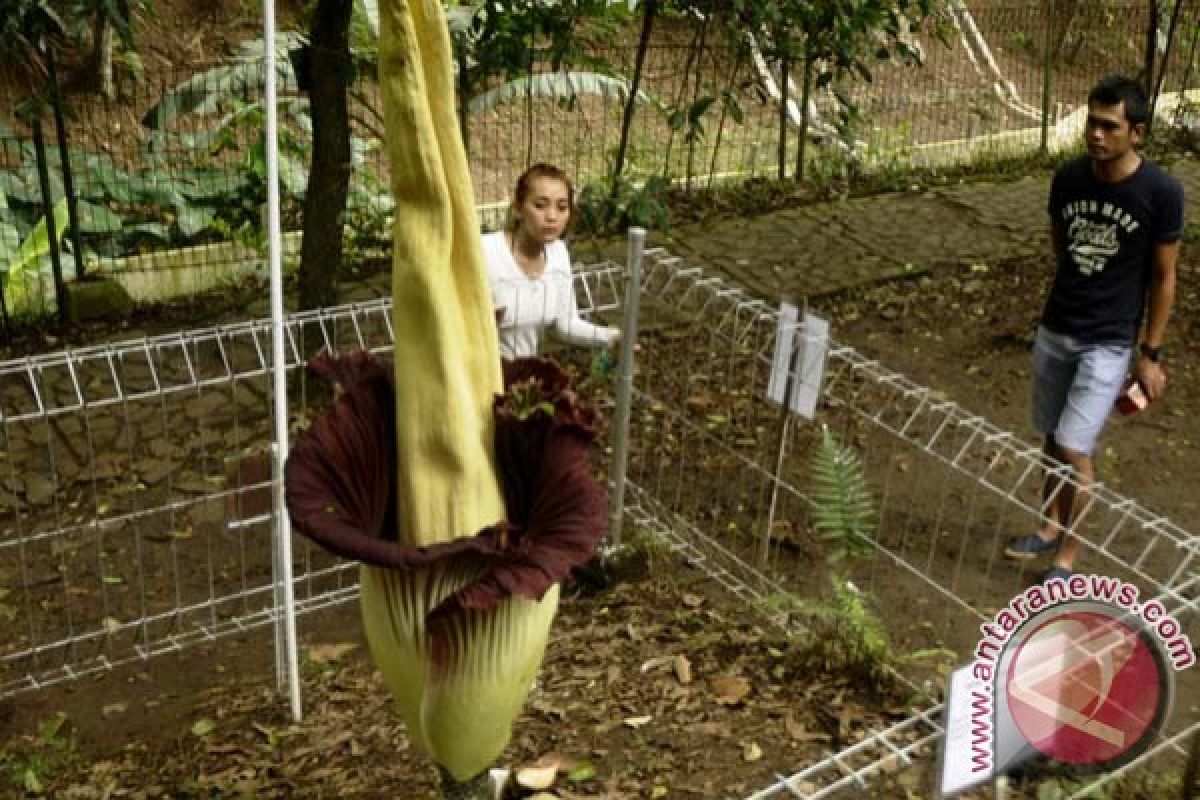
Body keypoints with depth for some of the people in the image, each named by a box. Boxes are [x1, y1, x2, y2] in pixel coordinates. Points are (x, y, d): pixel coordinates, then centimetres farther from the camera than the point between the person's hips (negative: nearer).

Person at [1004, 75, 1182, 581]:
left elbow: (1163, 277, -7)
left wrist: (1151, 355, -6)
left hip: (1109, 344, -4)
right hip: (1053, 331, 4)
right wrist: (1082, 286, 13)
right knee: (1053, 438, 16)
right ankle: (1051, 526, 36)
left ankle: (1067, 556, 13)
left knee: (1074, 448, -6)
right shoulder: (1068, 177, -4)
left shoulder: (1161, 192, -16)